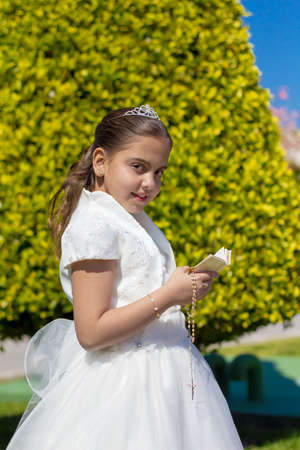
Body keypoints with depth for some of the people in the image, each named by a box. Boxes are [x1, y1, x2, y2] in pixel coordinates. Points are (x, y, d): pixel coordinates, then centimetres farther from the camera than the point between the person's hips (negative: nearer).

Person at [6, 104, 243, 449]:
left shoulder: (136, 221, 13)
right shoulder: (95, 225, -16)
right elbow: (91, 332, -22)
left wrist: (186, 288, 8)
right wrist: (168, 296, -22)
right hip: (126, 386, -9)